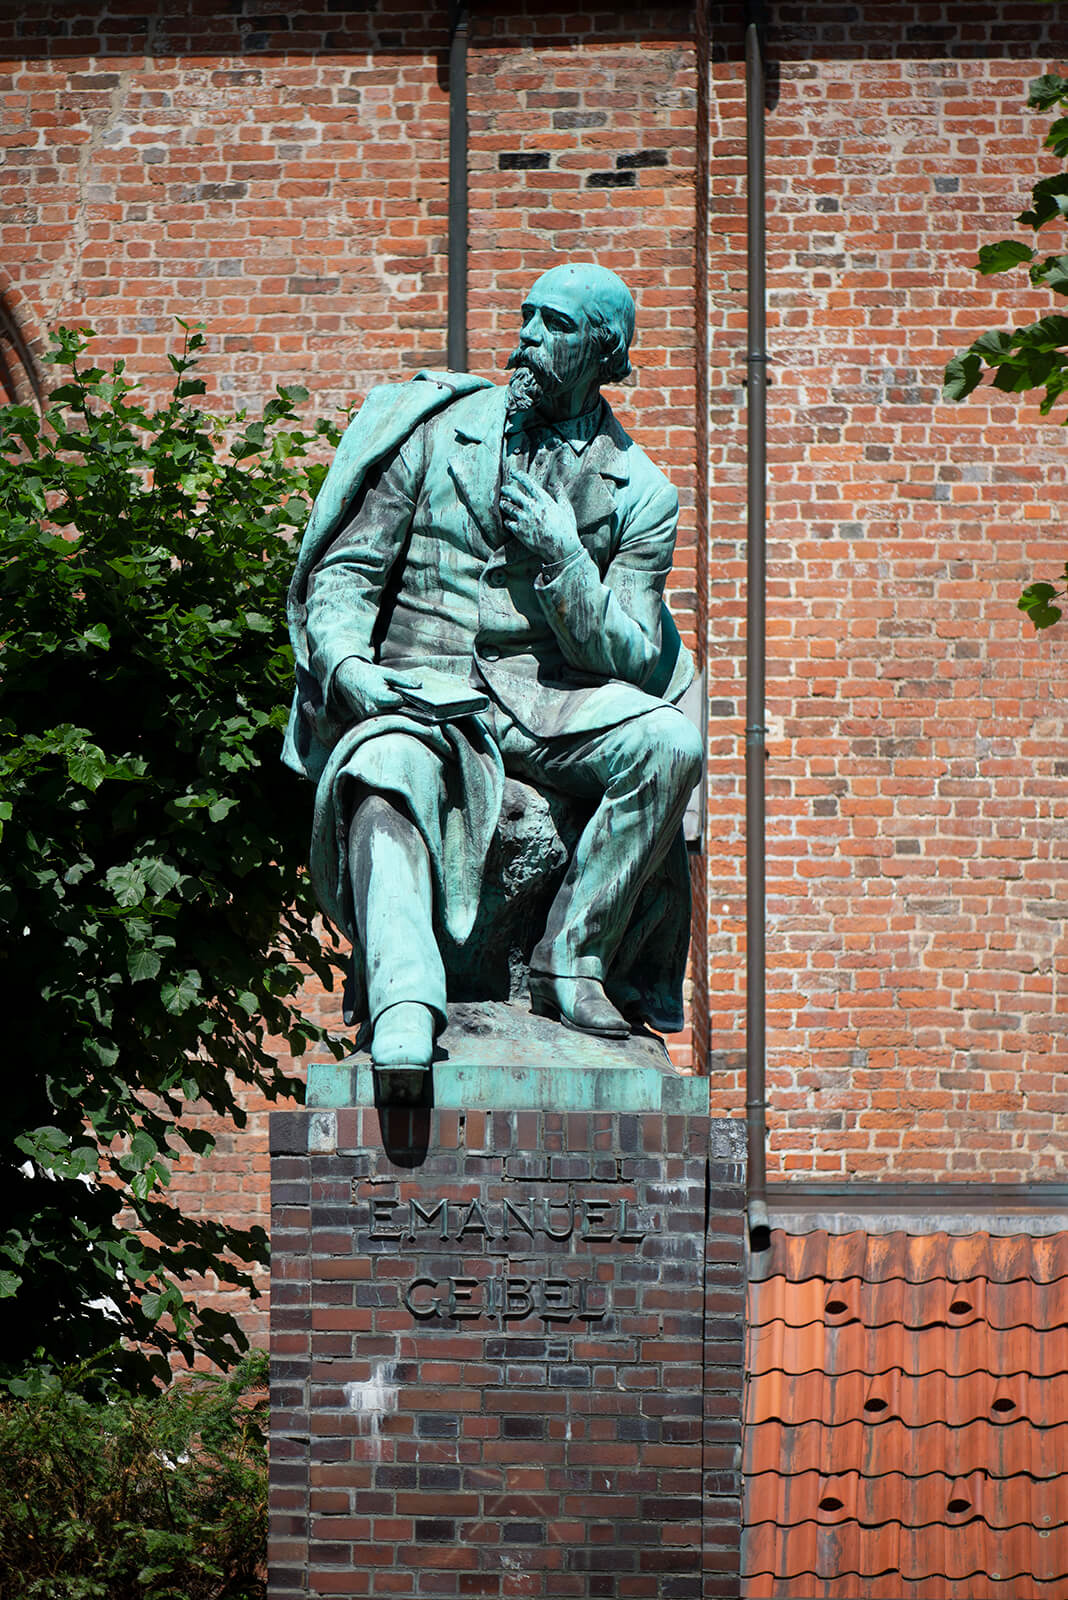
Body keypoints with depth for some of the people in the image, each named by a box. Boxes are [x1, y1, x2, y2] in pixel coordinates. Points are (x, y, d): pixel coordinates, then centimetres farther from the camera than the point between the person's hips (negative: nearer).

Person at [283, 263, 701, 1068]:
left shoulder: (639, 494, 8)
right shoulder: (438, 432, 9)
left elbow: (631, 660, 3)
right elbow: (344, 573, 8)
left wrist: (563, 557, -12)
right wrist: (345, 662, -14)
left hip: (550, 699, 1)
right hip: (420, 692, -1)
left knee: (669, 742, -29)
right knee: (386, 773, -36)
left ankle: (571, 962, -18)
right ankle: (404, 1010, -52)